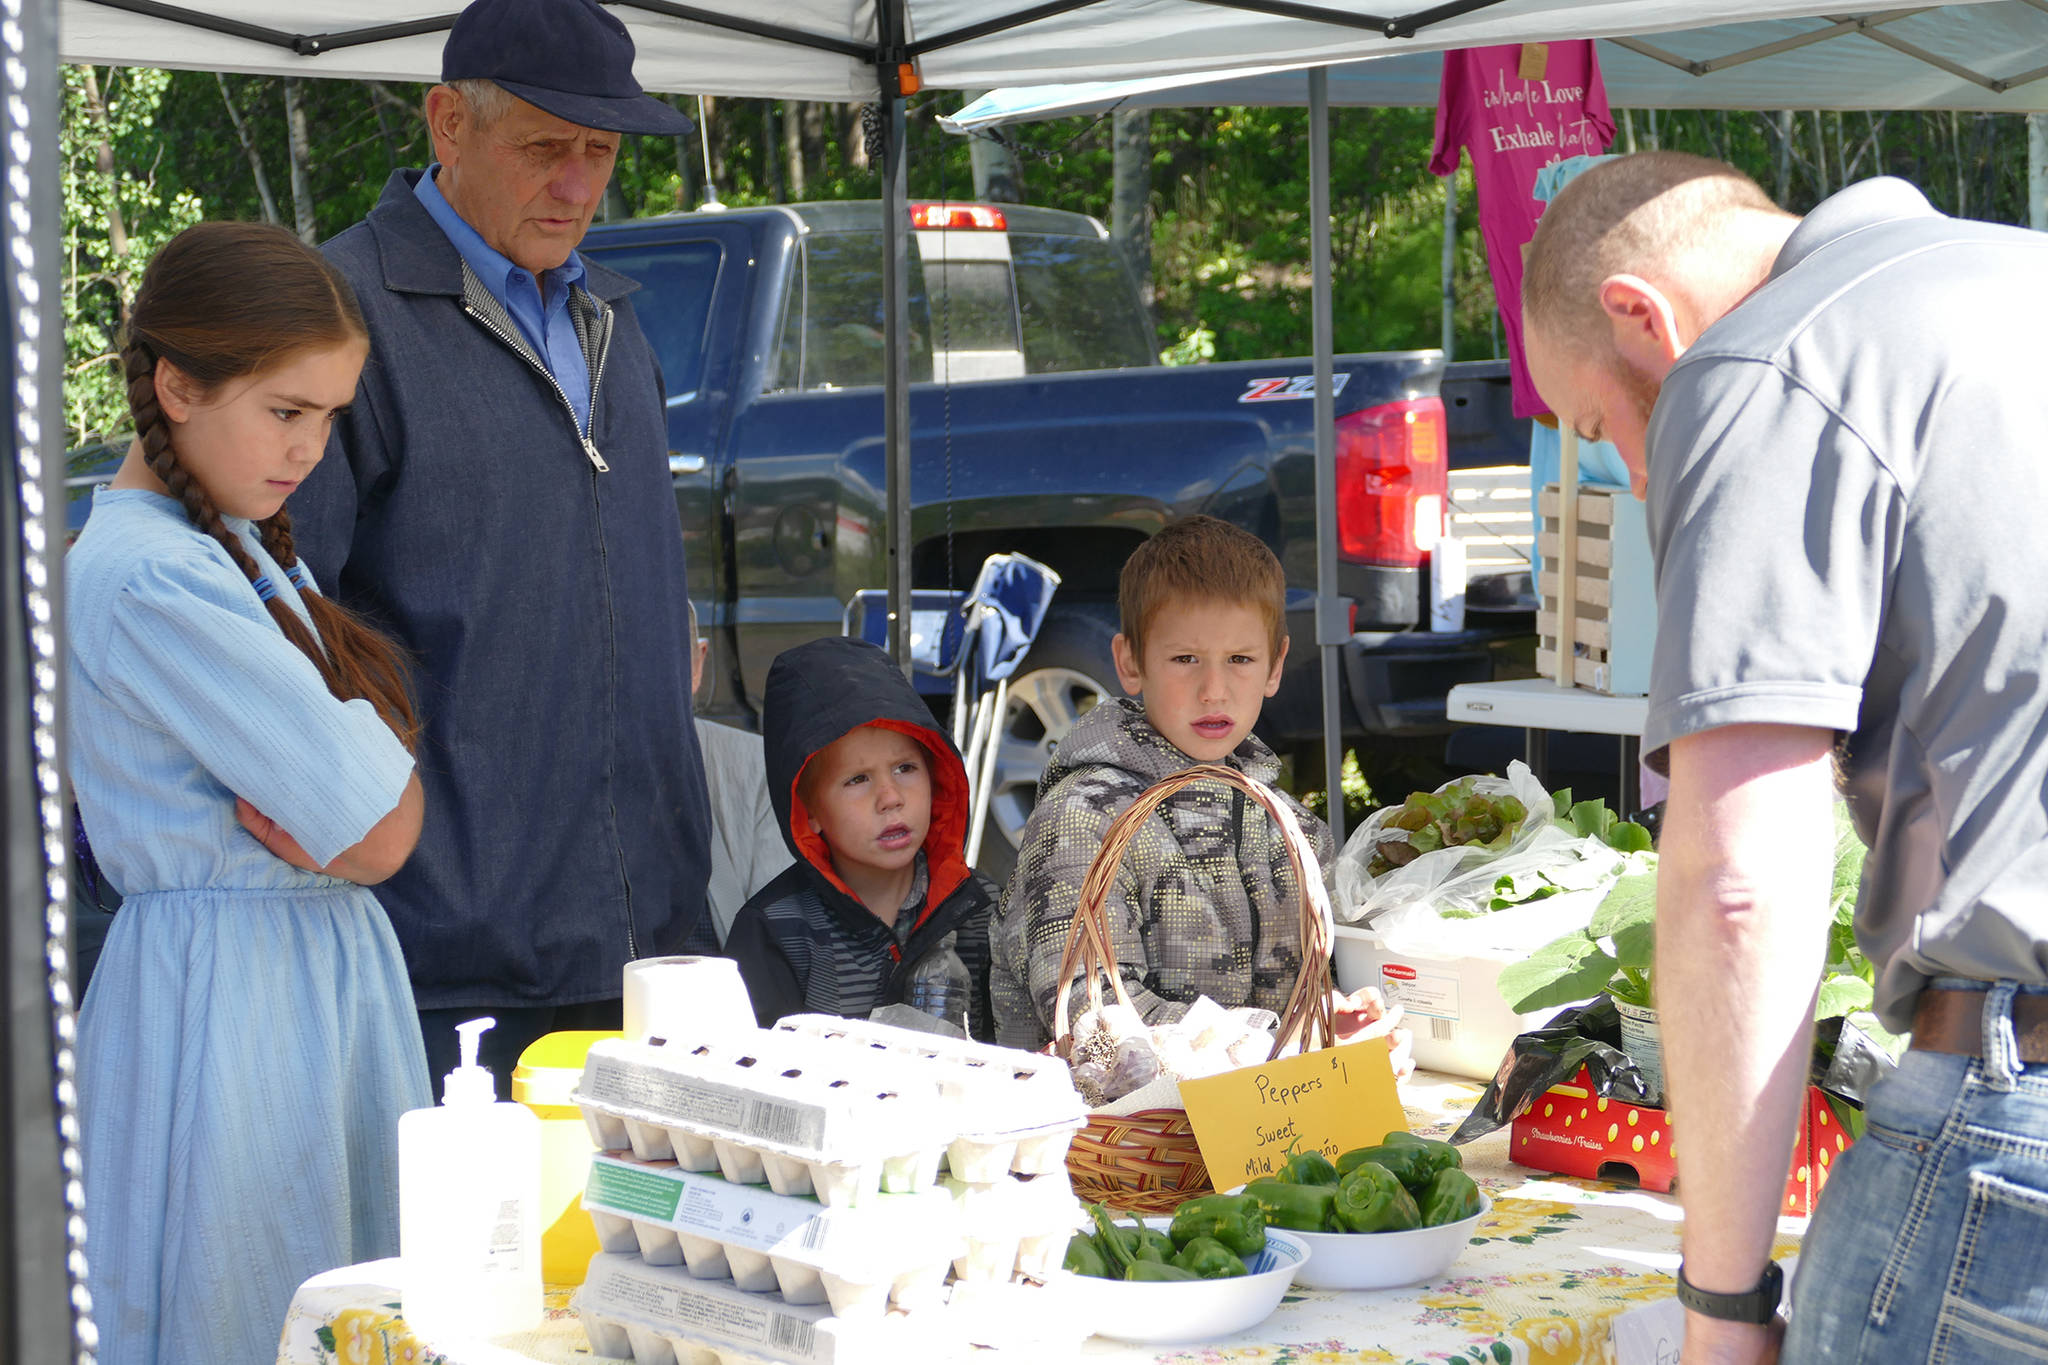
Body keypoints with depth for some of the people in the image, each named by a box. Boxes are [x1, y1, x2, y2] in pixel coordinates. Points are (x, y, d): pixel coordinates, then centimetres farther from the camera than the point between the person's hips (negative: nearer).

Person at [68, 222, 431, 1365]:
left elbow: (388, 820, 8)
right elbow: (378, 836, -17)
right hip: (230, 992, -9)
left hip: (335, 964, 9)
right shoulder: (149, 582, -18)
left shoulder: (246, 543, 12)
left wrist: (323, 803, -10)